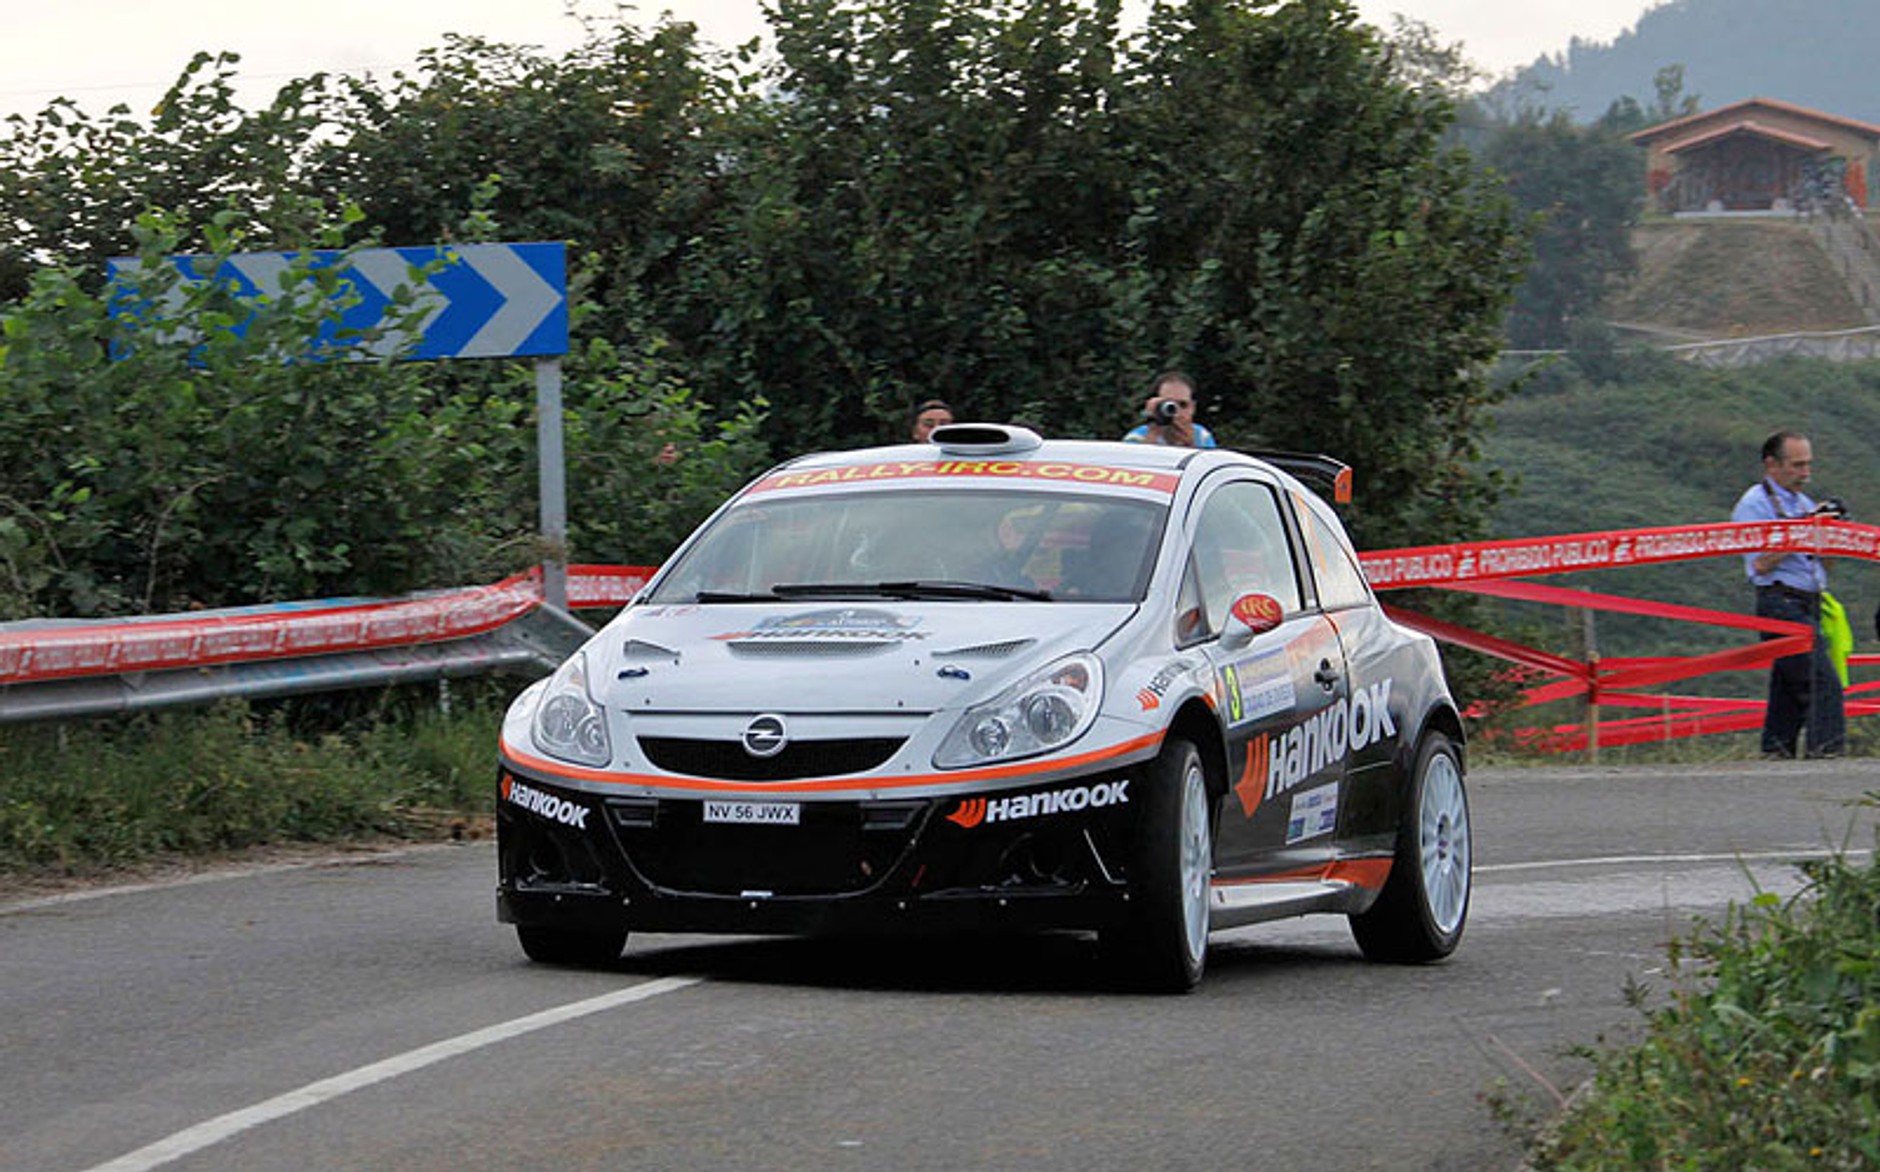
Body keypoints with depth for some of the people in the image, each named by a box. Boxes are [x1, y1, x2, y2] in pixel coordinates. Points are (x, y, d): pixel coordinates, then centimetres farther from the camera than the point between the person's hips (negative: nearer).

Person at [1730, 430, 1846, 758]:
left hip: (1808, 605, 8)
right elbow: (1761, 564, -14)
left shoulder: (1804, 503, 21)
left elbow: (1821, 562, 24)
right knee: (1822, 680, -17)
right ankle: (1827, 750, -20)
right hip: (1781, 604, -8)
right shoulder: (1754, 504, -4)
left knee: (1789, 688, 8)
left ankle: (1775, 754, 11)